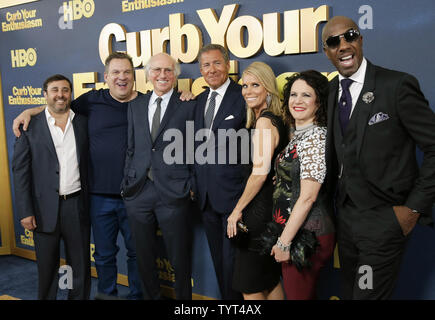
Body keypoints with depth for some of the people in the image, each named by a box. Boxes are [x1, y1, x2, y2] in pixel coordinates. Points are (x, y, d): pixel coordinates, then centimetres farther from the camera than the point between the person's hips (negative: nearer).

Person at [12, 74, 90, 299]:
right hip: (45, 208, -1)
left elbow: (88, 164, 9)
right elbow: (20, 170, -2)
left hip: (77, 205, 2)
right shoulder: (30, 126, -1)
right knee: (47, 267, 12)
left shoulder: (83, 123, 6)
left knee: (81, 265, 11)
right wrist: (25, 211, -8)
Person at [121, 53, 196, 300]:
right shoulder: (135, 105, 12)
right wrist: (127, 182, 6)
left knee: (180, 258, 8)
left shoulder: (189, 105, 0)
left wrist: (192, 185, -6)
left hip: (174, 193, -4)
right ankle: (151, 295, 36)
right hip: (139, 192, 4)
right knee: (145, 257, 17)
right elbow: (131, 148, 12)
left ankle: (183, 296, 29)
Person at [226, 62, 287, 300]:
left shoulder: (265, 121, -16)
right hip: (271, 207, 10)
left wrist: (238, 209, -13)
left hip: (259, 211, -10)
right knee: (271, 281, 20)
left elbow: (260, 172, -21)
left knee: (251, 287, 3)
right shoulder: (275, 119, 12)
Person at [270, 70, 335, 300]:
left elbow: (308, 197, -21)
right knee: (299, 292, 20)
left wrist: (284, 242, -16)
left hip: (307, 235, -9)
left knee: (298, 294, 5)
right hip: (292, 229, 9)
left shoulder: (315, 136, -17)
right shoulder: (297, 135, 11)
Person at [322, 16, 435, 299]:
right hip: (346, 217, 6)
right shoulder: (331, 91, 6)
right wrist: (335, 196, 7)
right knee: (349, 293, 20)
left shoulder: (397, 85, -14)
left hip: (384, 220, -6)